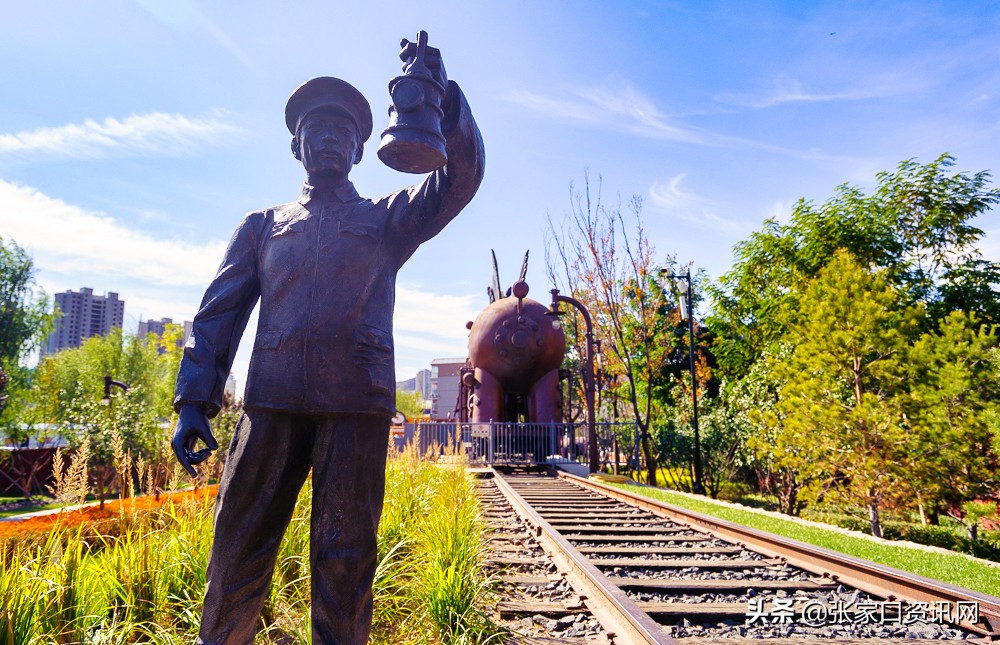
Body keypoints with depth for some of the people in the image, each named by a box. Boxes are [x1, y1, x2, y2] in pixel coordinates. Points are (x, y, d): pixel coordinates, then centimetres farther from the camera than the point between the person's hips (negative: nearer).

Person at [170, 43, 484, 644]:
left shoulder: (386, 219, 17)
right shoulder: (264, 225, 20)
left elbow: (462, 176, 3)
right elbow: (220, 311, 13)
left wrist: (442, 93, -11)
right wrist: (195, 401, 2)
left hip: (357, 405, -1)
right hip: (273, 402, 2)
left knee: (345, 560, 2)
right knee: (239, 548, 4)